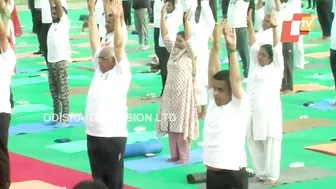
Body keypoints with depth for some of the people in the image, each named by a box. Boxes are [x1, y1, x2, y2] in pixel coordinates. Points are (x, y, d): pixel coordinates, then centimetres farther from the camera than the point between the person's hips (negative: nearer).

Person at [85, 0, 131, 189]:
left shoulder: (121, 72, -3)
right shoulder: (99, 70, 11)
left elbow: (119, 46, -15)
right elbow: (94, 41, 9)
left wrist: (117, 19, -22)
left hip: (113, 136, -6)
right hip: (93, 134, 6)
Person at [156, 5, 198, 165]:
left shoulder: (189, 55, -8)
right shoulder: (173, 51, 6)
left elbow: (189, 39, -23)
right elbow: (165, 35, 2)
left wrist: (186, 20, -31)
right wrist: (163, 15, -5)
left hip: (183, 93, -6)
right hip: (170, 92, 6)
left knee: (182, 124, -2)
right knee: (170, 124, 8)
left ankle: (184, 156, 6)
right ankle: (174, 154, 17)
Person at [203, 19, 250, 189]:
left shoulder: (239, 106, -8)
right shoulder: (213, 101, 6)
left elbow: (235, 79, -20)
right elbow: (212, 71, 0)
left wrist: (232, 48, -25)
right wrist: (215, 44, -9)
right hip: (212, 175, 7)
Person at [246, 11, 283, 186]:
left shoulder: (276, 67, 1)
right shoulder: (255, 65, 14)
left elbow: (277, 48, -10)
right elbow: (252, 44, 11)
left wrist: (274, 27, -21)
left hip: (268, 112, -6)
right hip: (252, 112, 6)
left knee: (270, 144, -1)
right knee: (253, 143, 8)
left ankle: (272, 175, 7)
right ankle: (260, 173, 19)